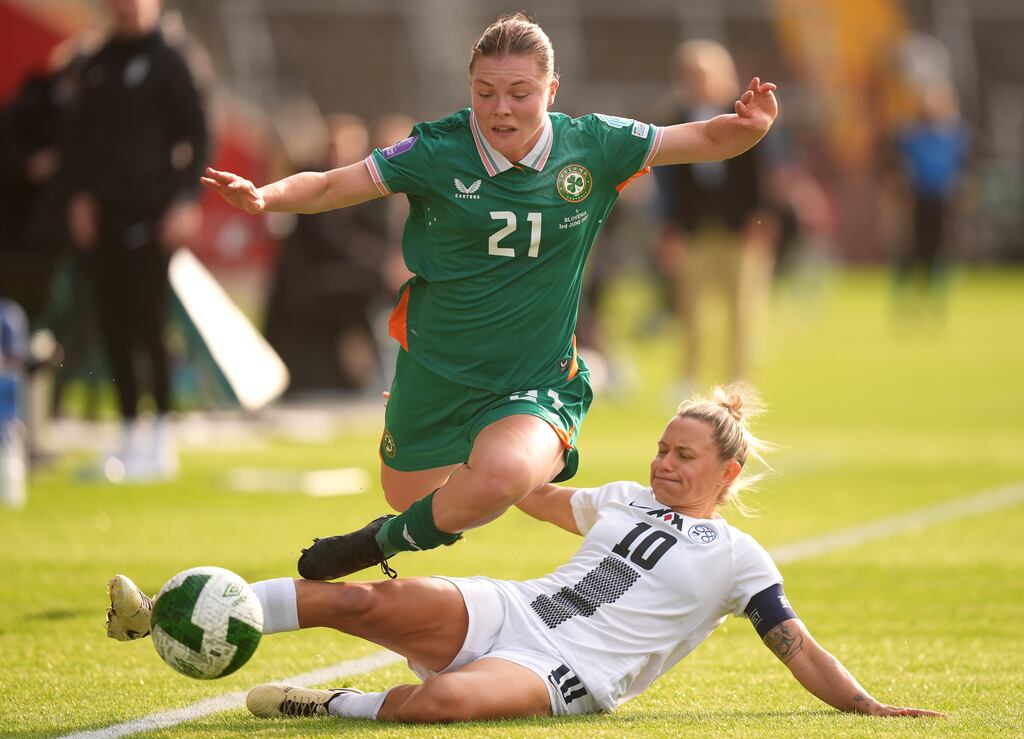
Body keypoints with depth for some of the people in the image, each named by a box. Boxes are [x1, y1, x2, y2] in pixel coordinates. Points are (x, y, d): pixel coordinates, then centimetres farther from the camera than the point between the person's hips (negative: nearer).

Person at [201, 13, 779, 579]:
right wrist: (264, 197, -27)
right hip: (435, 376, 2)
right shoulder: (436, 153, -13)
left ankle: (387, 542, -6)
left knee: (502, 478, -35)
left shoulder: (592, 147, -10)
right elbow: (330, 187, -8)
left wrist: (748, 125, -24)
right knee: (406, 496, 21)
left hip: (537, 384, -2)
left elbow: (707, 140, -2)